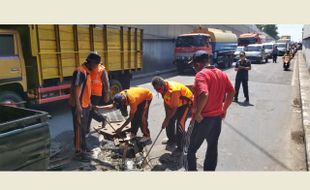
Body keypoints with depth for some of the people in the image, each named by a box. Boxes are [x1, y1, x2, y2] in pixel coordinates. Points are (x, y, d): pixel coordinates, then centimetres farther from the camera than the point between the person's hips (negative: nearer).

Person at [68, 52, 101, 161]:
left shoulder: (87, 72, 12)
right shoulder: (80, 71, -18)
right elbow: (75, 89, -23)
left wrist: (89, 102, 23)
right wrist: (78, 105, -27)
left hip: (85, 105, 10)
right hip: (79, 106, -10)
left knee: (84, 128, 18)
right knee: (79, 128, -2)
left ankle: (83, 147, 32)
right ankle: (79, 152, 8)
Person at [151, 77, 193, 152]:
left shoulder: (173, 90, -37)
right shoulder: (163, 88, -12)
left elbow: (174, 107, -31)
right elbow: (165, 101, 1)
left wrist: (166, 120, -24)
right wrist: (167, 115, -5)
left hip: (186, 103, -8)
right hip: (174, 104, 8)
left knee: (180, 124, -15)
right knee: (170, 121, 9)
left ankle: (180, 148, -5)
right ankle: (172, 139, 32)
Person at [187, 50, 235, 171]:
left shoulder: (201, 74, -18)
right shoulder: (222, 74, 6)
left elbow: (204, 94, -33)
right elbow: (231, 92, 10)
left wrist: (197, 113, -22)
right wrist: (224, 109, 17)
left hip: (202, 118, -7)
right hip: (217, 117, 7)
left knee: (191, 149, 9)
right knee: (213, 147, 19)